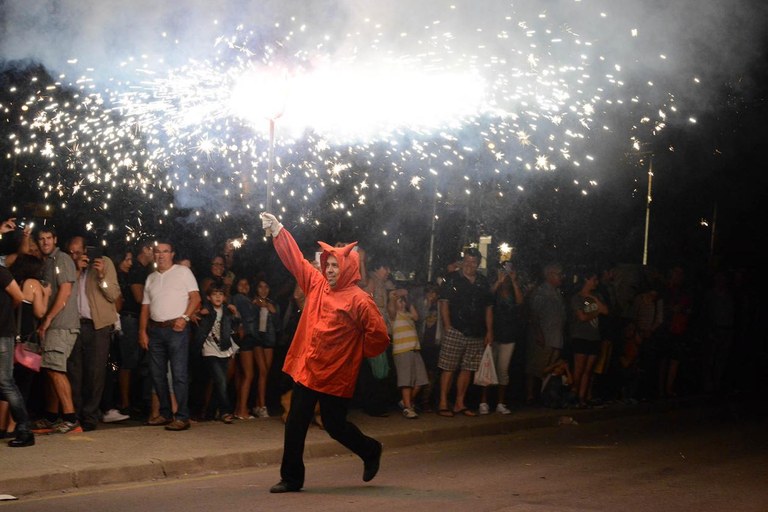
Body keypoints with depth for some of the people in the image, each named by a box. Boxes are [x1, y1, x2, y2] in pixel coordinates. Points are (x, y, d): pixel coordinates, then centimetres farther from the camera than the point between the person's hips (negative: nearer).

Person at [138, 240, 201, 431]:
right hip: (155, 330, 6)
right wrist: (142, 331, 7)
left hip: (176, 328, -6)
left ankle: (182, 417, -11)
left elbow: (195, 297, -4)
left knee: (179, 374, -10)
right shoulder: (151, 278, 18)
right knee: (157, 374, 8)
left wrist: (184, 317, -17)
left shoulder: (183, 272, 2)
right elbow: (145, 307, 16)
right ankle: (165, 413, 17)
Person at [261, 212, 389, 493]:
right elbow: (295, 259, 10)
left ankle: (370, 451, 34)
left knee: (335, 425, 7)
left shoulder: (359, 300, -12)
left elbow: (379, 337, -12)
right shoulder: (317, 285, 6)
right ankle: (291, 478, 14)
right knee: (295, 425, 4)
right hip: (306, 369, 6)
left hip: (335, 376, -6)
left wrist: (358, 353, 0)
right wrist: (277, 230, 6)